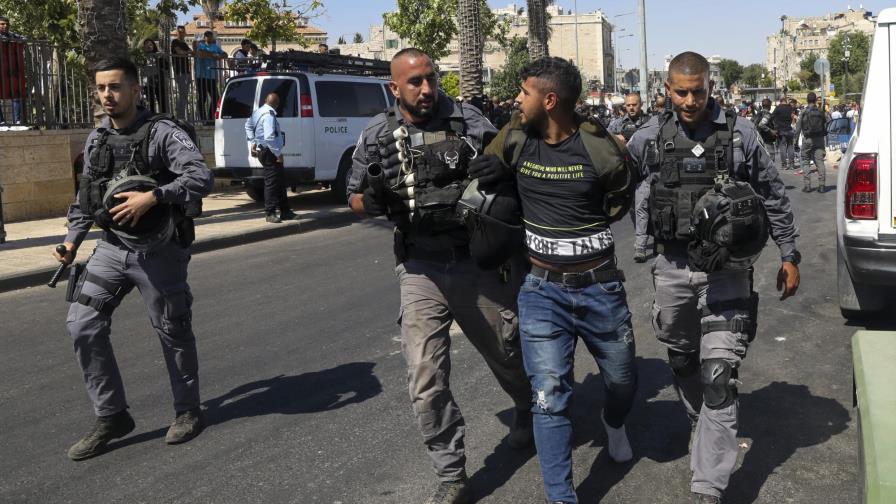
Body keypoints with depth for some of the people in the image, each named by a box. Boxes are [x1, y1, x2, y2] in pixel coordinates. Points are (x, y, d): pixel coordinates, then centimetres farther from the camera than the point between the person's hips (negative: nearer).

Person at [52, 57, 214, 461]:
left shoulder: (163, 134, -10)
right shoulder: (96, 140, 9)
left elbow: (202, 178, -23)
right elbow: (85, 194, 19)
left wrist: (153, 196, -32)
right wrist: (73, 239, 10)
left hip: (159, 251, -5)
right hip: (112, 247, 6)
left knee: (173, 332, 6)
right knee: (83, 325, -5)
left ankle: (188, 411, 26)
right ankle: (110, 416, 8)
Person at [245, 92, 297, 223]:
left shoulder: (257, 112, 13)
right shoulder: (269, 115, -19)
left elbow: (248, 125, 30)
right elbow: (269, 137, -27)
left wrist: (253, 142, 29)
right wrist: (278, 154, -20)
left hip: (262, 151, 10)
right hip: (270, 153, -10)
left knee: (280, 182, 14)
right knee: (272, 182, -5)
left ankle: (284, 210, 20)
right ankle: (270, 213, 0)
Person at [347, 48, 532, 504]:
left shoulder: (467, 120, -3)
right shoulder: (378, 135, 2)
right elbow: (356, 200, 9)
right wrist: (373, 201, -13)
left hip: (479, 264, 0)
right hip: (421, 272, 1)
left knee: (507, 354, 18)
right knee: (426, 380, -4)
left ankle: (529, 409, 51)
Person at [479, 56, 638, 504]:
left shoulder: (600, 149, -14)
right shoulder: (515, 139, -6)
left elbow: (621, 202, 3)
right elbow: (482, 179, 11)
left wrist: (583, 231, 3)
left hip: (600, 285, -1)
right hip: (543, 288, 1)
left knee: (621, 378, 19)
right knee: (549, 397, -3)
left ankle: (614, 422, 55)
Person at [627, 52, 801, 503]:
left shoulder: (740, 133, -2)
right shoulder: (648, 138, 1)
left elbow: (773, 197, 6)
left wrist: (789, 255, 7)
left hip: (726, 269, -3)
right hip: (672, 267, 3)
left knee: (718, 375, -8)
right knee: (682, 361, 18)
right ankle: (703, 427, 46)